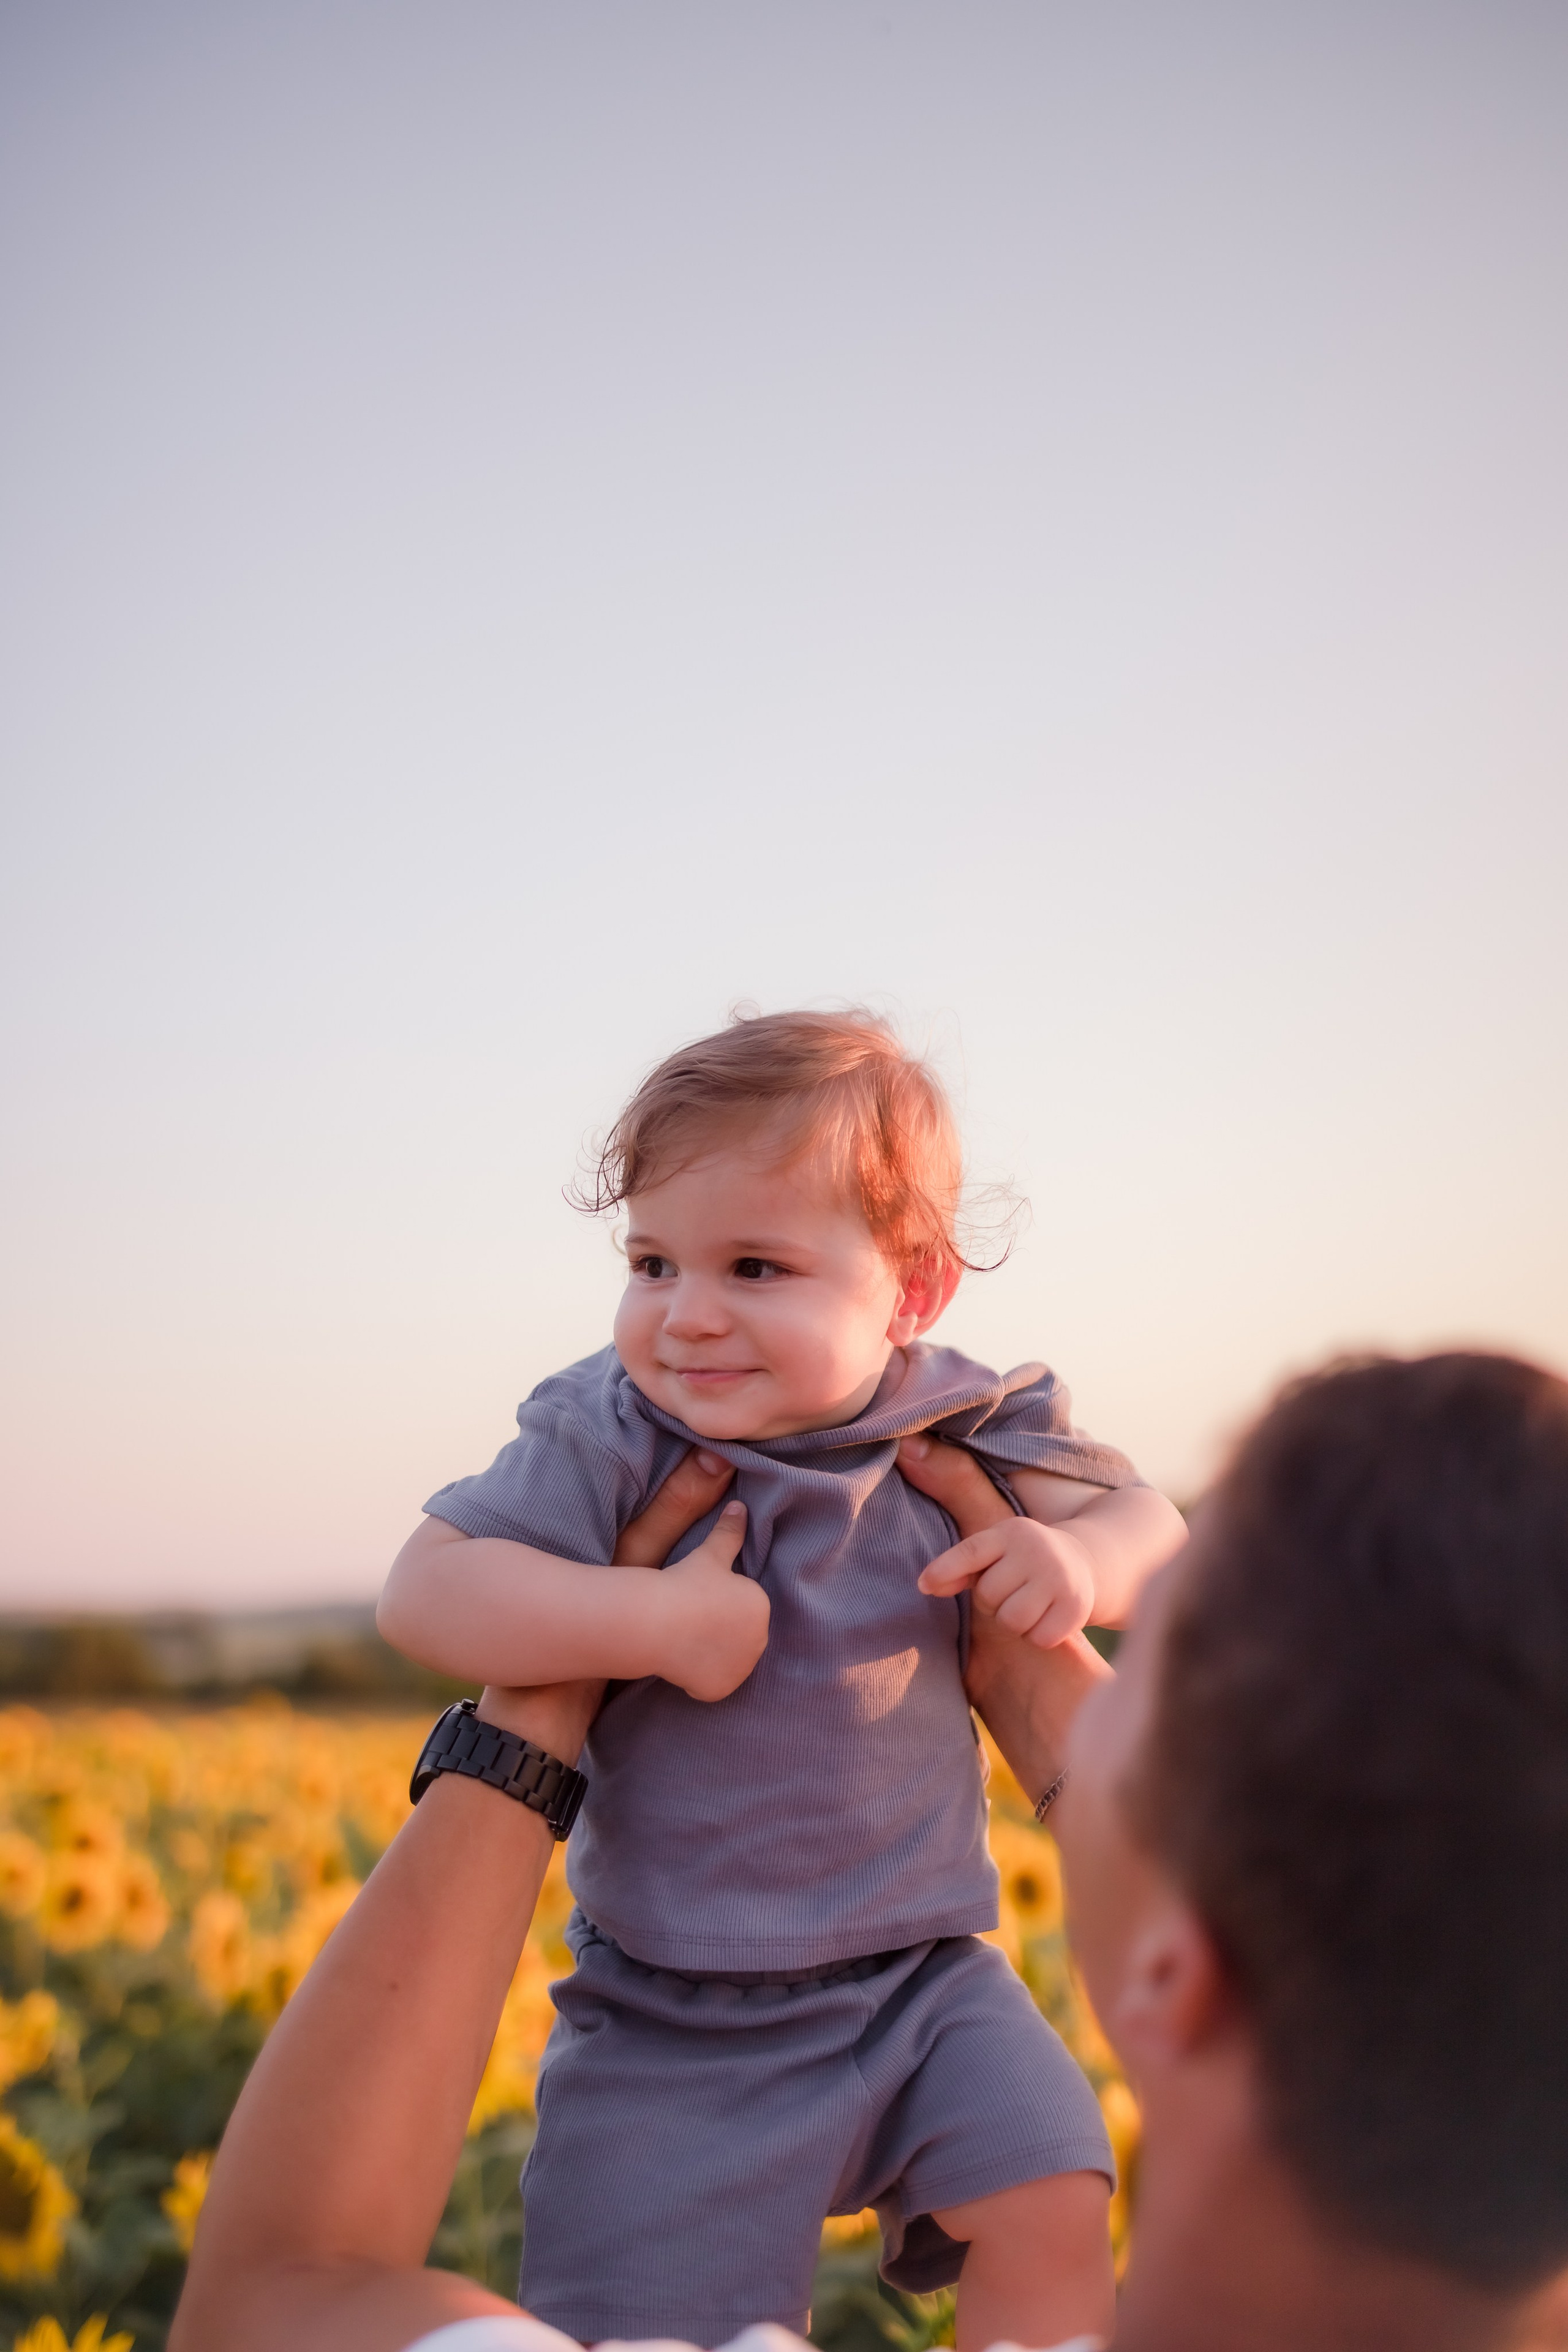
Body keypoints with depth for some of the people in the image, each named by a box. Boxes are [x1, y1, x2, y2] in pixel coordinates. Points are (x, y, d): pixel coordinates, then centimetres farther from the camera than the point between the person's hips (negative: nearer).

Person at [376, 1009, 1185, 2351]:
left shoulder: (962, 1436, -5)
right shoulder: (606, 1440, -13)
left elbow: (1150, 1526, 3)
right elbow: (425, 1596, -19)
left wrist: (1083, 1558, -21)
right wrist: (661, 1619, -29)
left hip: (921, 1973, 2)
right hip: (672, 2018, -2)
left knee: (1054, 2215, -14)